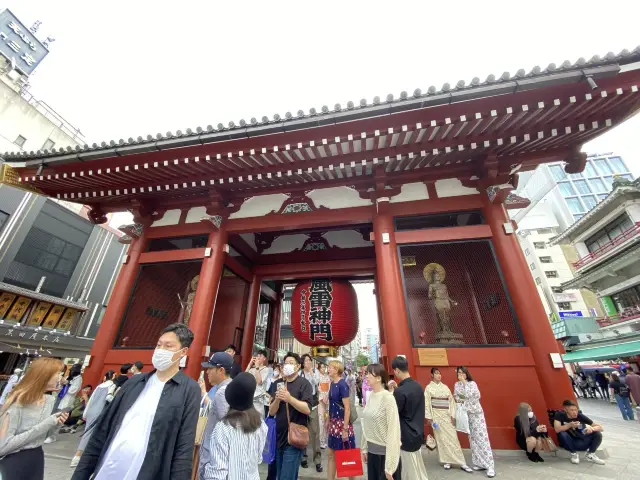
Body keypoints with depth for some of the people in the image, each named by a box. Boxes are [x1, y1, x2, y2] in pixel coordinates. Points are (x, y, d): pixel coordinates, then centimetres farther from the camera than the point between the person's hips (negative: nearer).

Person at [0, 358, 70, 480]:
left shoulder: (51, 400, -1)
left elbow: (43, 434, 10)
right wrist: (43, 426, -25)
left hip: (37, 457, 6)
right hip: (15, 462, -6)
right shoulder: (18, 403, -23)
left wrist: (55, 425, -11)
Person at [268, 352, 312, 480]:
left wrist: (290, 398, -30)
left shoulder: (304, 384, -11)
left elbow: (307, 410, -19)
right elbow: (271, 412, 2)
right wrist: (277, 400, -19)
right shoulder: (277, 384, 3)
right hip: (279, 436, 6)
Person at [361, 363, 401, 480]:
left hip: (385, 452, -6)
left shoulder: (388, 398, -20)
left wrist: (389, 466, -17)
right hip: (371, 450, 6)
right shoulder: (370, 395, 0)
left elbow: (393, 431, -19)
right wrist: (364, 448, 11)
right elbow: (366, 425, 8)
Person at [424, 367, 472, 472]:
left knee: (453, 438, 2)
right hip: (436, 416, -2)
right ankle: (446, 461, 20)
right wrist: (429, 417, -8)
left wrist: (452, 415, -2)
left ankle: (462, 463, 10)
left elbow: (451, 401, 4)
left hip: (447, 416, 2)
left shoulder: (445, 387, 4)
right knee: (441, 438, 5)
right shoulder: (429, 388, -6)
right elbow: (427, 403, -6)